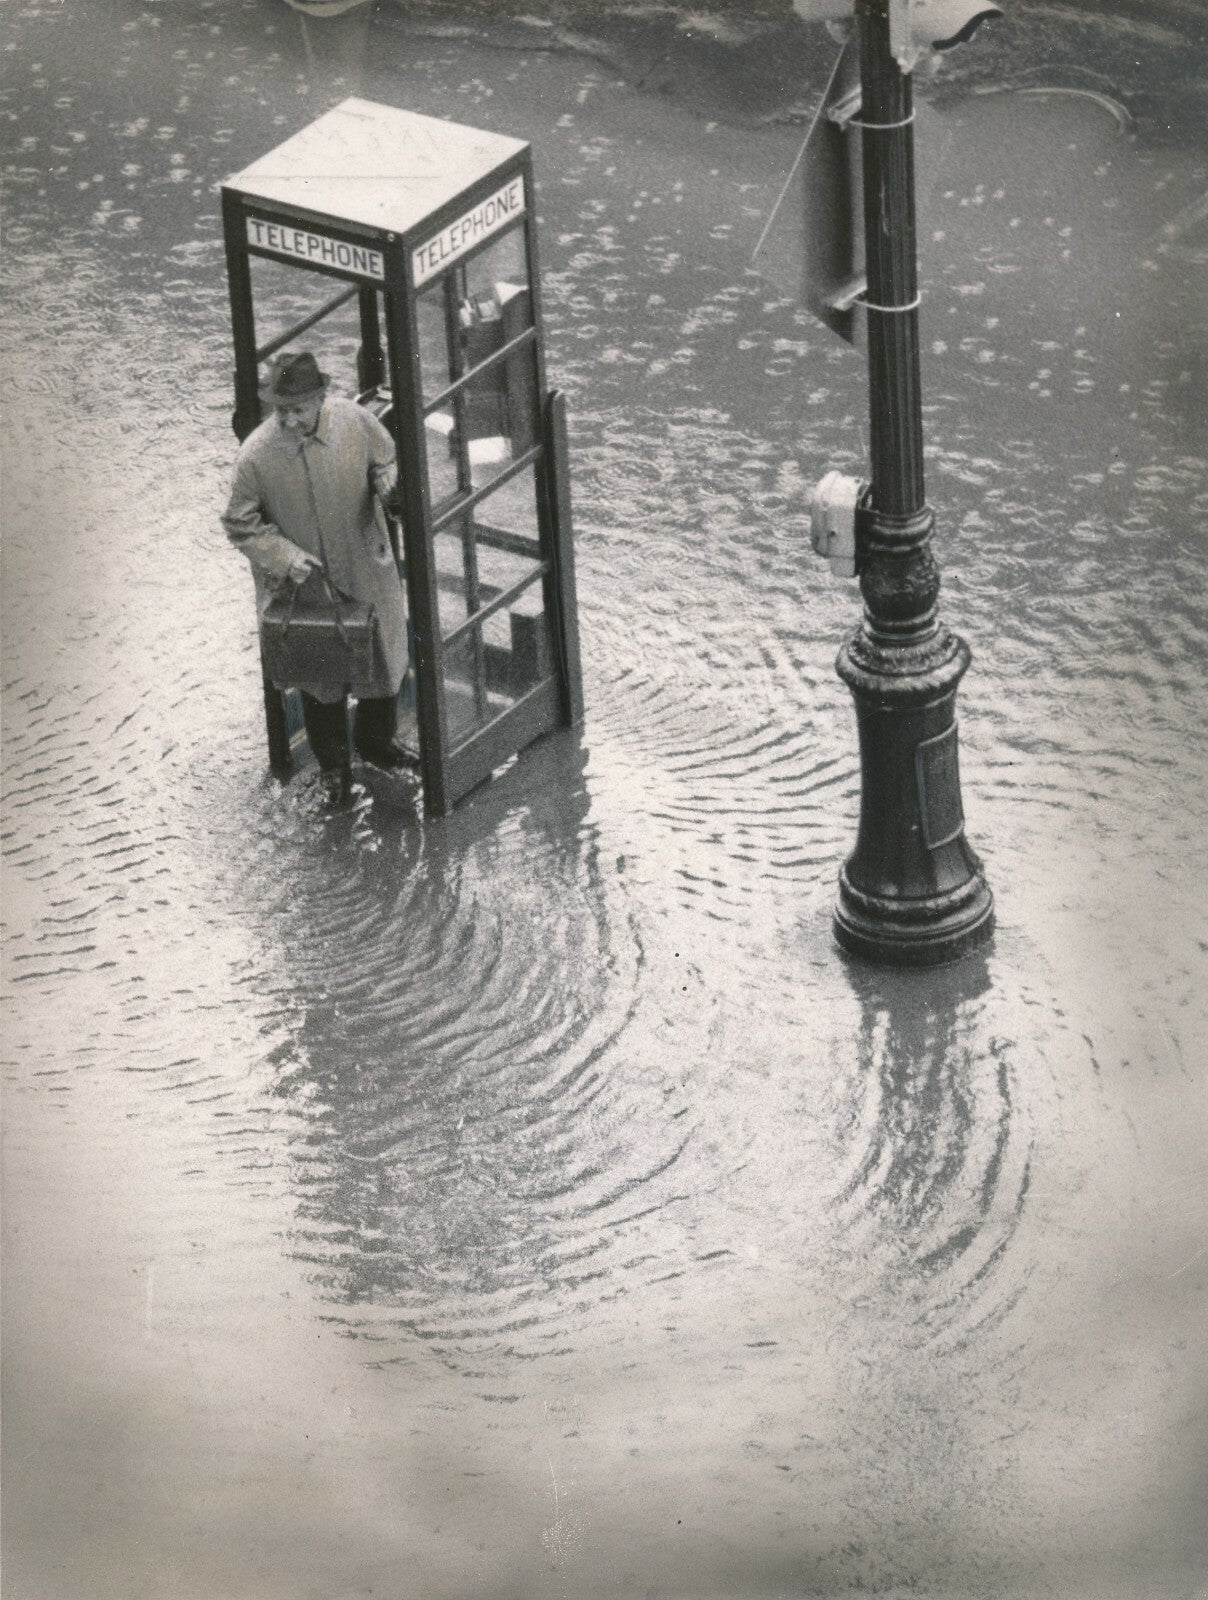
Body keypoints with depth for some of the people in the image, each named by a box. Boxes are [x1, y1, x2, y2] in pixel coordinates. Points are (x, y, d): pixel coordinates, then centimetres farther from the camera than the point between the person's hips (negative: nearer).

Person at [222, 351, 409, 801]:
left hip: (367, 571, 3)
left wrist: (389, 482, -22)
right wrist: (284, 556, -24)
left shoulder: (355, 422, -19)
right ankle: (332, 762, 42)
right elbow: (240, 524, -11)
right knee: (322, 678, 17)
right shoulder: (256, 454, -25)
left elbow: (387, 461, 1)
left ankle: (375, 742, 50)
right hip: (305, 580, -3)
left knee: (385, 661, 21)